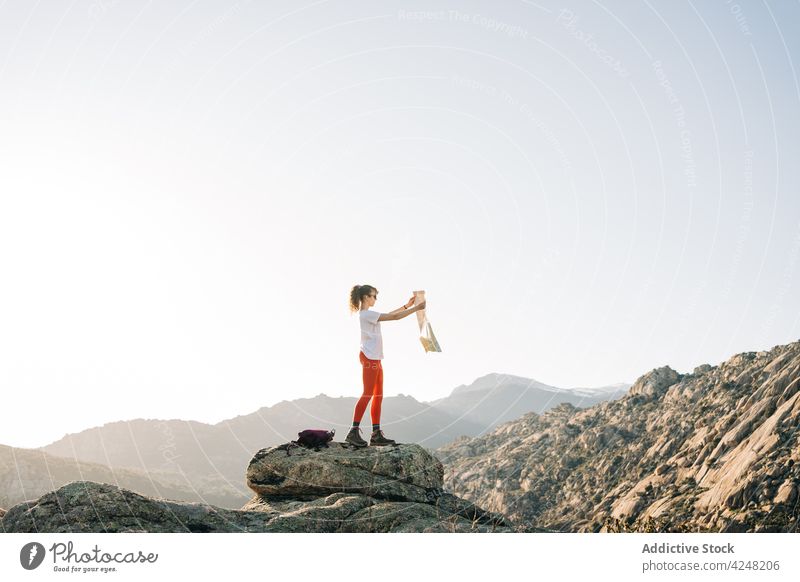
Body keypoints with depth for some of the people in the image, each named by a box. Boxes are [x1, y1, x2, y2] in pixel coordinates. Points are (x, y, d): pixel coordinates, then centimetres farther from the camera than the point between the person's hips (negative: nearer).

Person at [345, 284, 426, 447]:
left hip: (375, 358, 10)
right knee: (368, 394, -12)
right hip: (369, 357, -10)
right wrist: (416, 308, -10)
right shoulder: (367, 314, -13)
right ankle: (353, 432, -12)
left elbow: (389, 314, 27)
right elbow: (394, 317, -16)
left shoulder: (367, 314, 16)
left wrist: (406, 305, 22)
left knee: (378, 396, 8)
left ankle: (376, 434, 8)